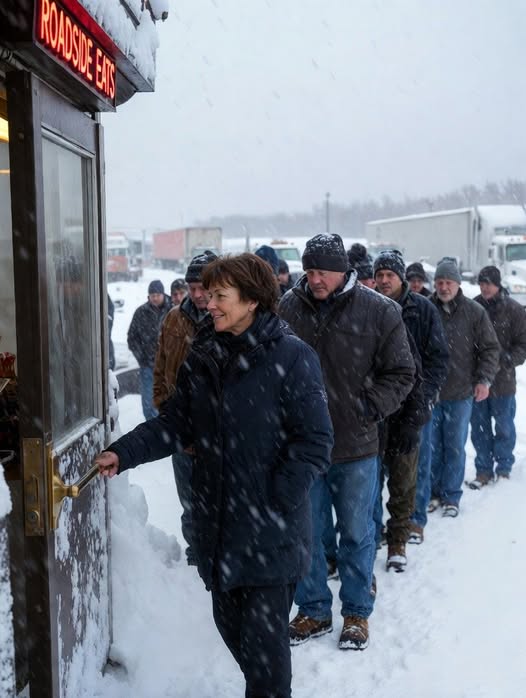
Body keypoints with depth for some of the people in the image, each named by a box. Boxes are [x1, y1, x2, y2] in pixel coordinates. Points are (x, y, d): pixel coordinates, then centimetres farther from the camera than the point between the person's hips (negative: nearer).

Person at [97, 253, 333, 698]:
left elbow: (315, 442, -14)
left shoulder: (292, 356, -13)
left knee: (263, 638, 1)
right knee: (230, 623, 18)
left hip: (272, 535, -6)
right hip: (218, 525, 6)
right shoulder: (204, 356, 7)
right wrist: (125, 453, -5)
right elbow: (176, 423, 8)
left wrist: (277, 502, -17)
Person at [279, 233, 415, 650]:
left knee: (357, 533, 11)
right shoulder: (288, 309, -3)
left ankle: (357, 613, 29)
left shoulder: (379, 312, -7)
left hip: (356, 445, -1)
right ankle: (314, 610, 30)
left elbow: (401, 373, 1)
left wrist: (370, 409, -9)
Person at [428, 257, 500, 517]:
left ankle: (451, 497, 18)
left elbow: (490, 348, 3)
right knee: (432, 446, 9)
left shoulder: (474, 312, -1)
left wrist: (484, 379, -7)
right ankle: (433, 492, 23)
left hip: (461, 393, 0)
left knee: (455, 447, 7)